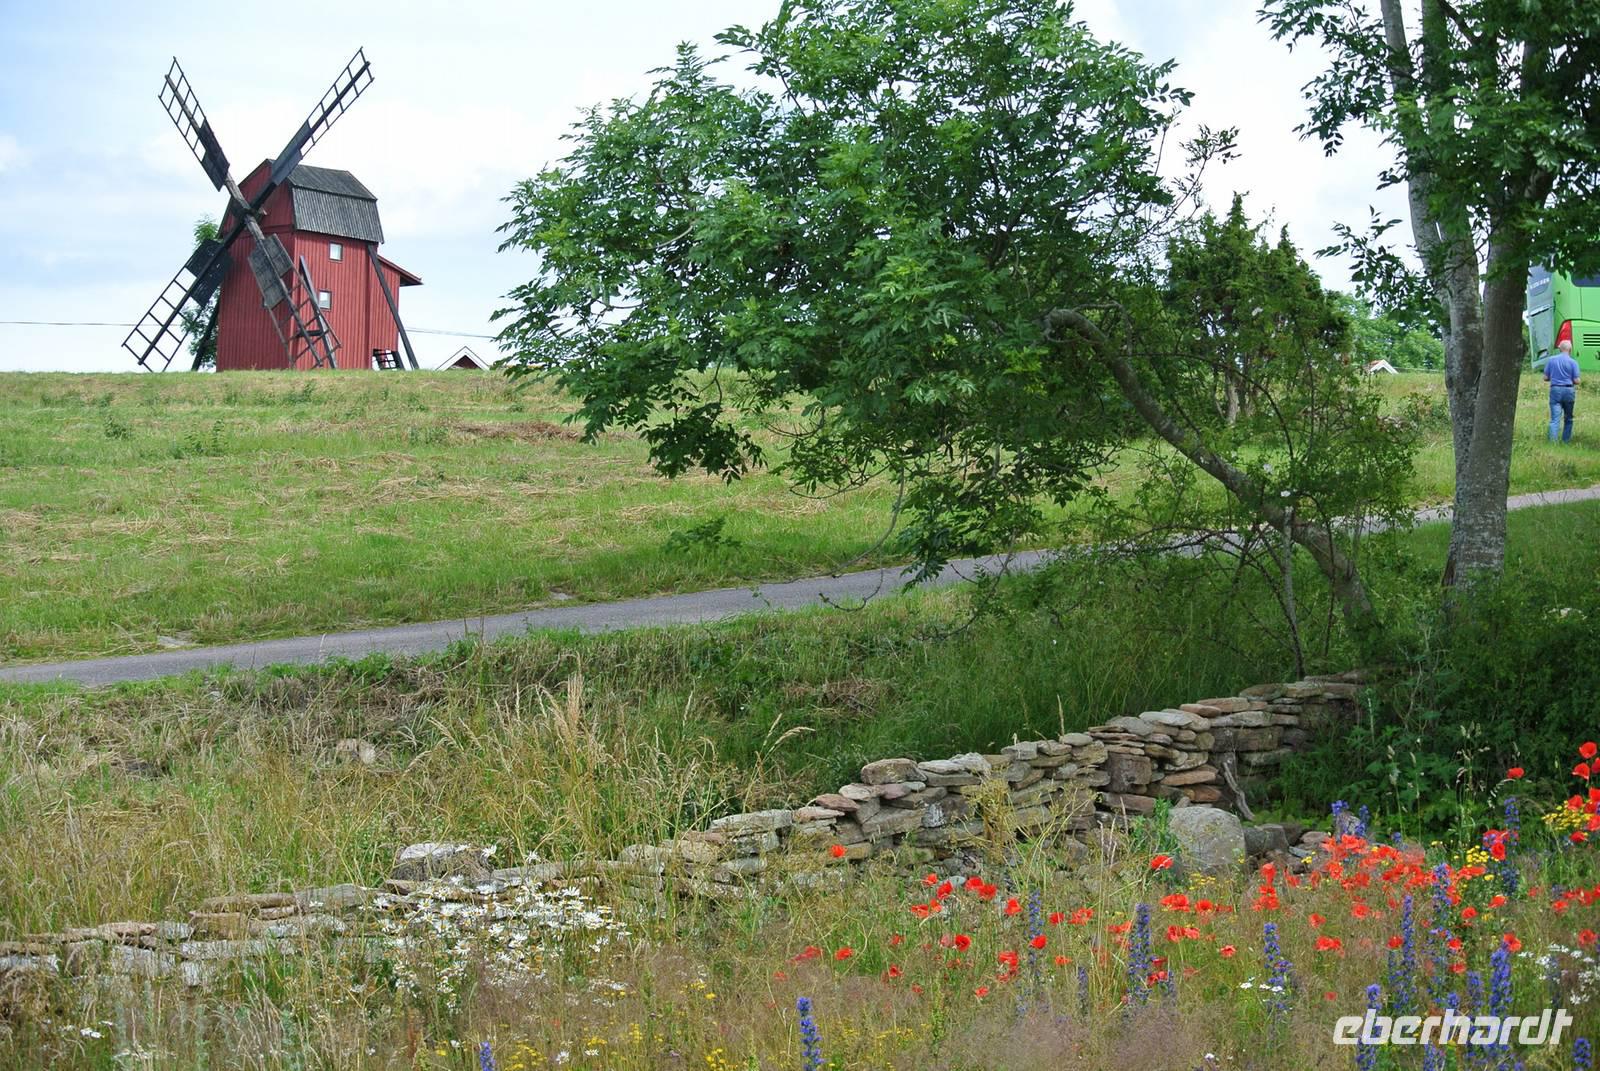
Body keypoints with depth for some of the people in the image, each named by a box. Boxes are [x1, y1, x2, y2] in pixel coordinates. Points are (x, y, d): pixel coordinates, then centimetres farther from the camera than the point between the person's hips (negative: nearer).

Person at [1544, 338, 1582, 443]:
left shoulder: (1551, 360, 1)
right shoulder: (1573, 362, -4)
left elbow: (1545, 378, 4)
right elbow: (1576, 381, -5)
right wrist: (1579, 377, 17)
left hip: (1555, 390, 1)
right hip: (1568, 390, -1)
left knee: (1555, 418, -5)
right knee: (1568, 418, 15)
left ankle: (1553, 441, -18)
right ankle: (1566, 440, 18)